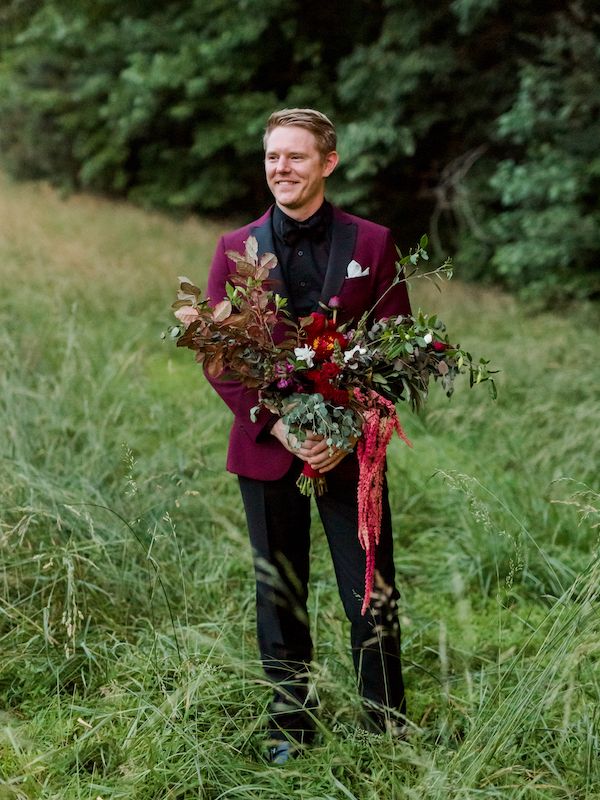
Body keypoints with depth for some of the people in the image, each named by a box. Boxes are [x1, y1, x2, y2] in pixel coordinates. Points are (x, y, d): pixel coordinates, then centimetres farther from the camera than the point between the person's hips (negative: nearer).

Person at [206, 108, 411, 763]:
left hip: (350, 448, -1)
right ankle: (289, 729, 25)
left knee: (373, 602, 1)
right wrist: (279, 428, -12)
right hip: (267, 449, 1)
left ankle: (390, 733, 17)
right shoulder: (235, 250, 4)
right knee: (279, 601, 11)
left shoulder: (372, 244, 2)